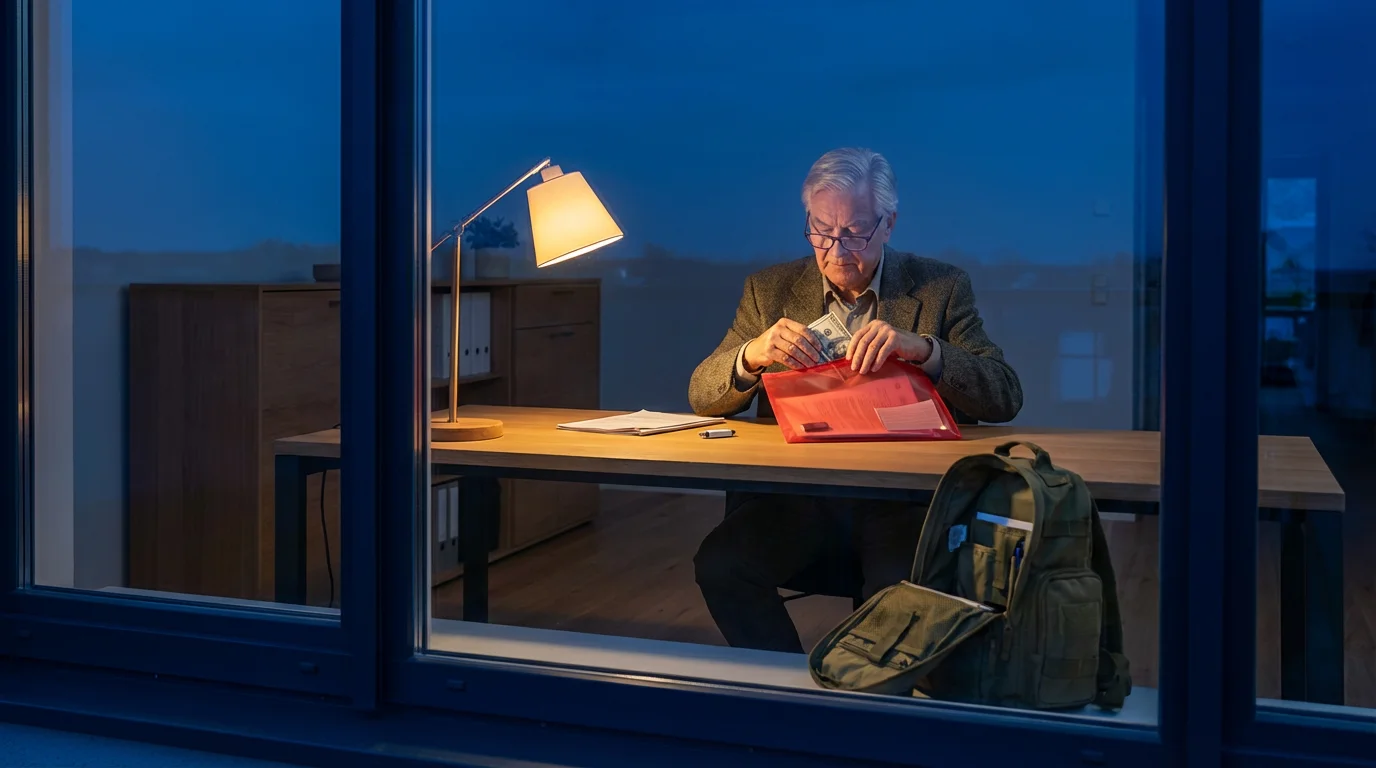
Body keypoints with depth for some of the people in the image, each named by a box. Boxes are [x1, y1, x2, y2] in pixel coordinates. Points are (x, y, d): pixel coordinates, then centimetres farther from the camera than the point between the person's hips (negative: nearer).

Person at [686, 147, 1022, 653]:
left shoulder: (942, 289, 6)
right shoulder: (769, 290, 12)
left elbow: (1005, 397, -3)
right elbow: (703, 398, 8)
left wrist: (921, 350, -21)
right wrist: (752, 355, -15)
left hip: (904, 497, -2)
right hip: (797, 493, 3)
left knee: (900, 589, -33)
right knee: (719, 564, -25)